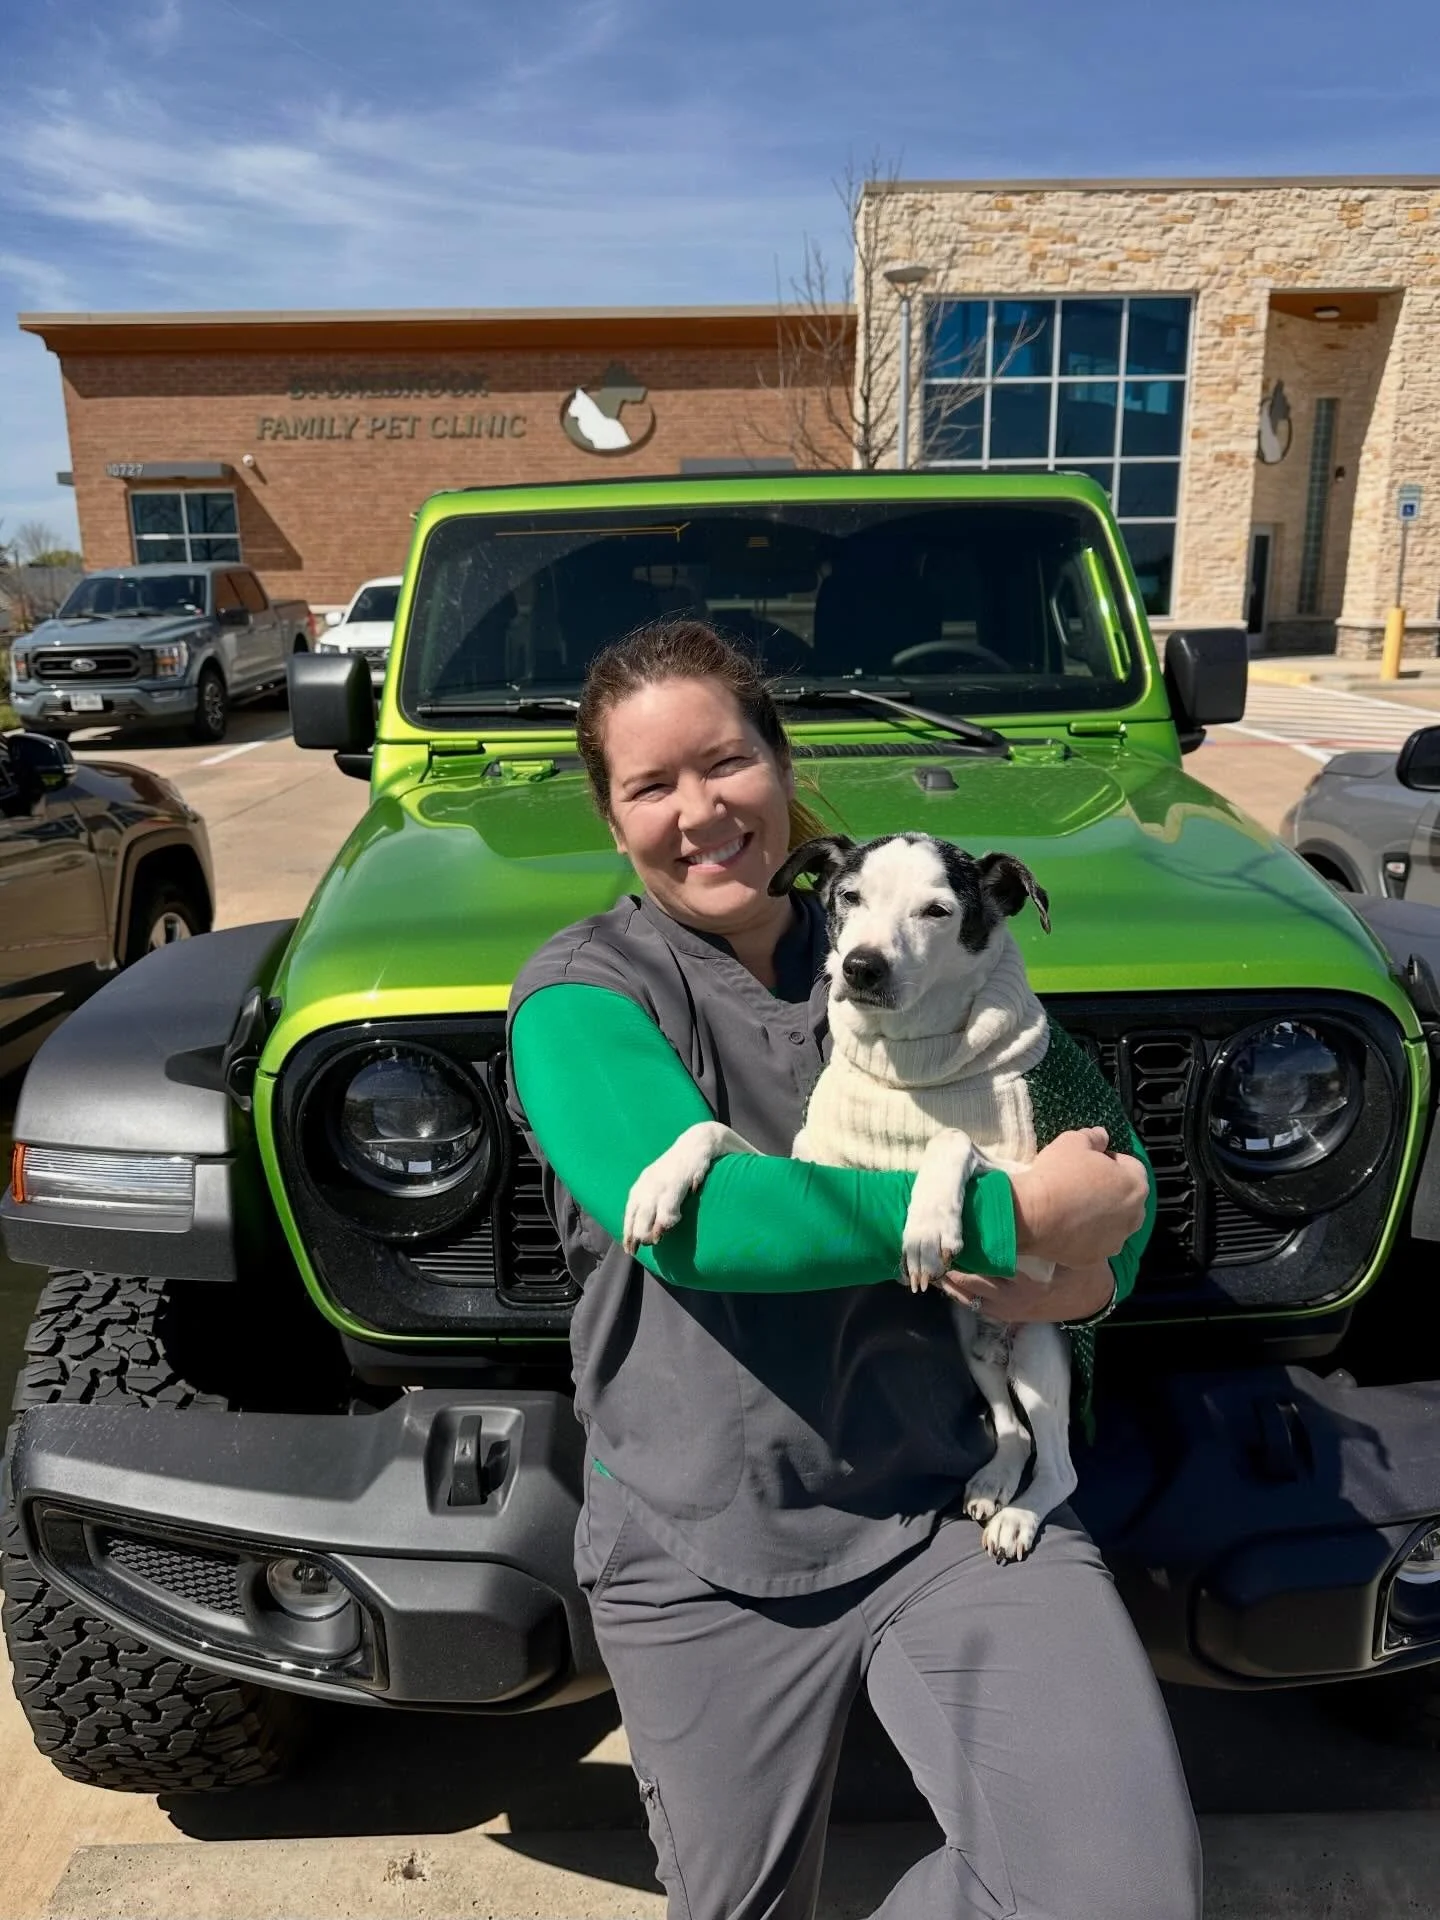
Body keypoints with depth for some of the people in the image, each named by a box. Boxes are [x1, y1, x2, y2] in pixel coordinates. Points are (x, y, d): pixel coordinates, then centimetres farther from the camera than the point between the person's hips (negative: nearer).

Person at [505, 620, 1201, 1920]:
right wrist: (1014, 1216, -23)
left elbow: (1107, 1153, 9)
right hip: (704, 1557, -1)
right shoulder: (579, 994, -7)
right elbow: (685, 1213, -25)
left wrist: (1093, 1266, -14)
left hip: (955, 1504, 2)